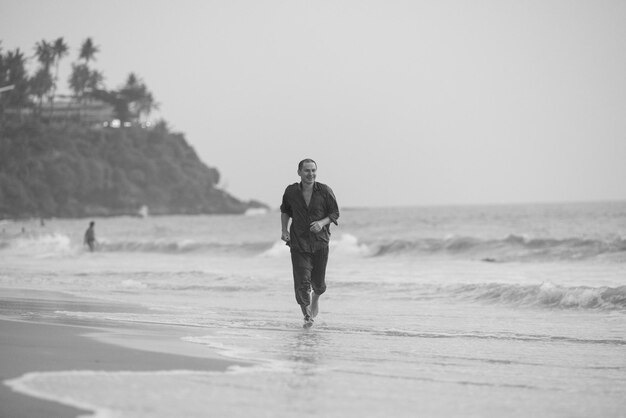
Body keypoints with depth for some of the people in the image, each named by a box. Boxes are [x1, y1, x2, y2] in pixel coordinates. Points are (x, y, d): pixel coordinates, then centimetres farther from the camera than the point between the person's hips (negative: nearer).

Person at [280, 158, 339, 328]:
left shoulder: (325, 191, -6)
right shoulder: (291, 192, -3)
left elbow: (335, 213, 2)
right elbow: (285, 210, 16)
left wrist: (322, 222, -17)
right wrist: (284, 230, 4)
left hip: (320, 243, 1)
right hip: (298, 243, 0)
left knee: (318, 283, 9)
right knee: (302, 281, -13)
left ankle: (316, 297, 44)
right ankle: (307, 316, -1)